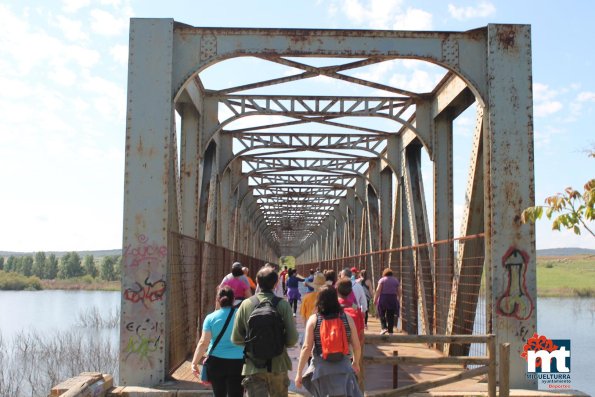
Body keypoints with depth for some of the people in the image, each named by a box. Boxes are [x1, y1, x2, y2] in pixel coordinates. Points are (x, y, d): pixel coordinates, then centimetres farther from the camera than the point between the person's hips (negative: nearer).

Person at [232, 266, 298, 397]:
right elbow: (292, 339, -10)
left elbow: (236, 338, -2)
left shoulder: (246, 304, -5)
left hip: (253, 366, 0)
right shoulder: (283, 304, -9)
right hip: (278, 365, 0)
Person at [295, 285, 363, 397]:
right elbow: (356, 346, 5)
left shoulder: (313, 320, -2)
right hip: (343, 368, 0)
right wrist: (356, 363, 24)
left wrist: (299, 373, 0)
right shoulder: (347, 318, 1)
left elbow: (306, 348, -6)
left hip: (320, 368, 1)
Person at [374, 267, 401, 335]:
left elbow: (378, 290, -10)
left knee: (382, 314, 11)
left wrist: (375, 299, -8)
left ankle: (384, 327, -5)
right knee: (391, 316, 8)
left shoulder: (382, 280, -1)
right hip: (393, 299, 3)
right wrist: (398, 300, 18)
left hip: (383, 299, -3)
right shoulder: (396, 280, 9)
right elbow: (399, 292, 7)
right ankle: (390, 331, 6)